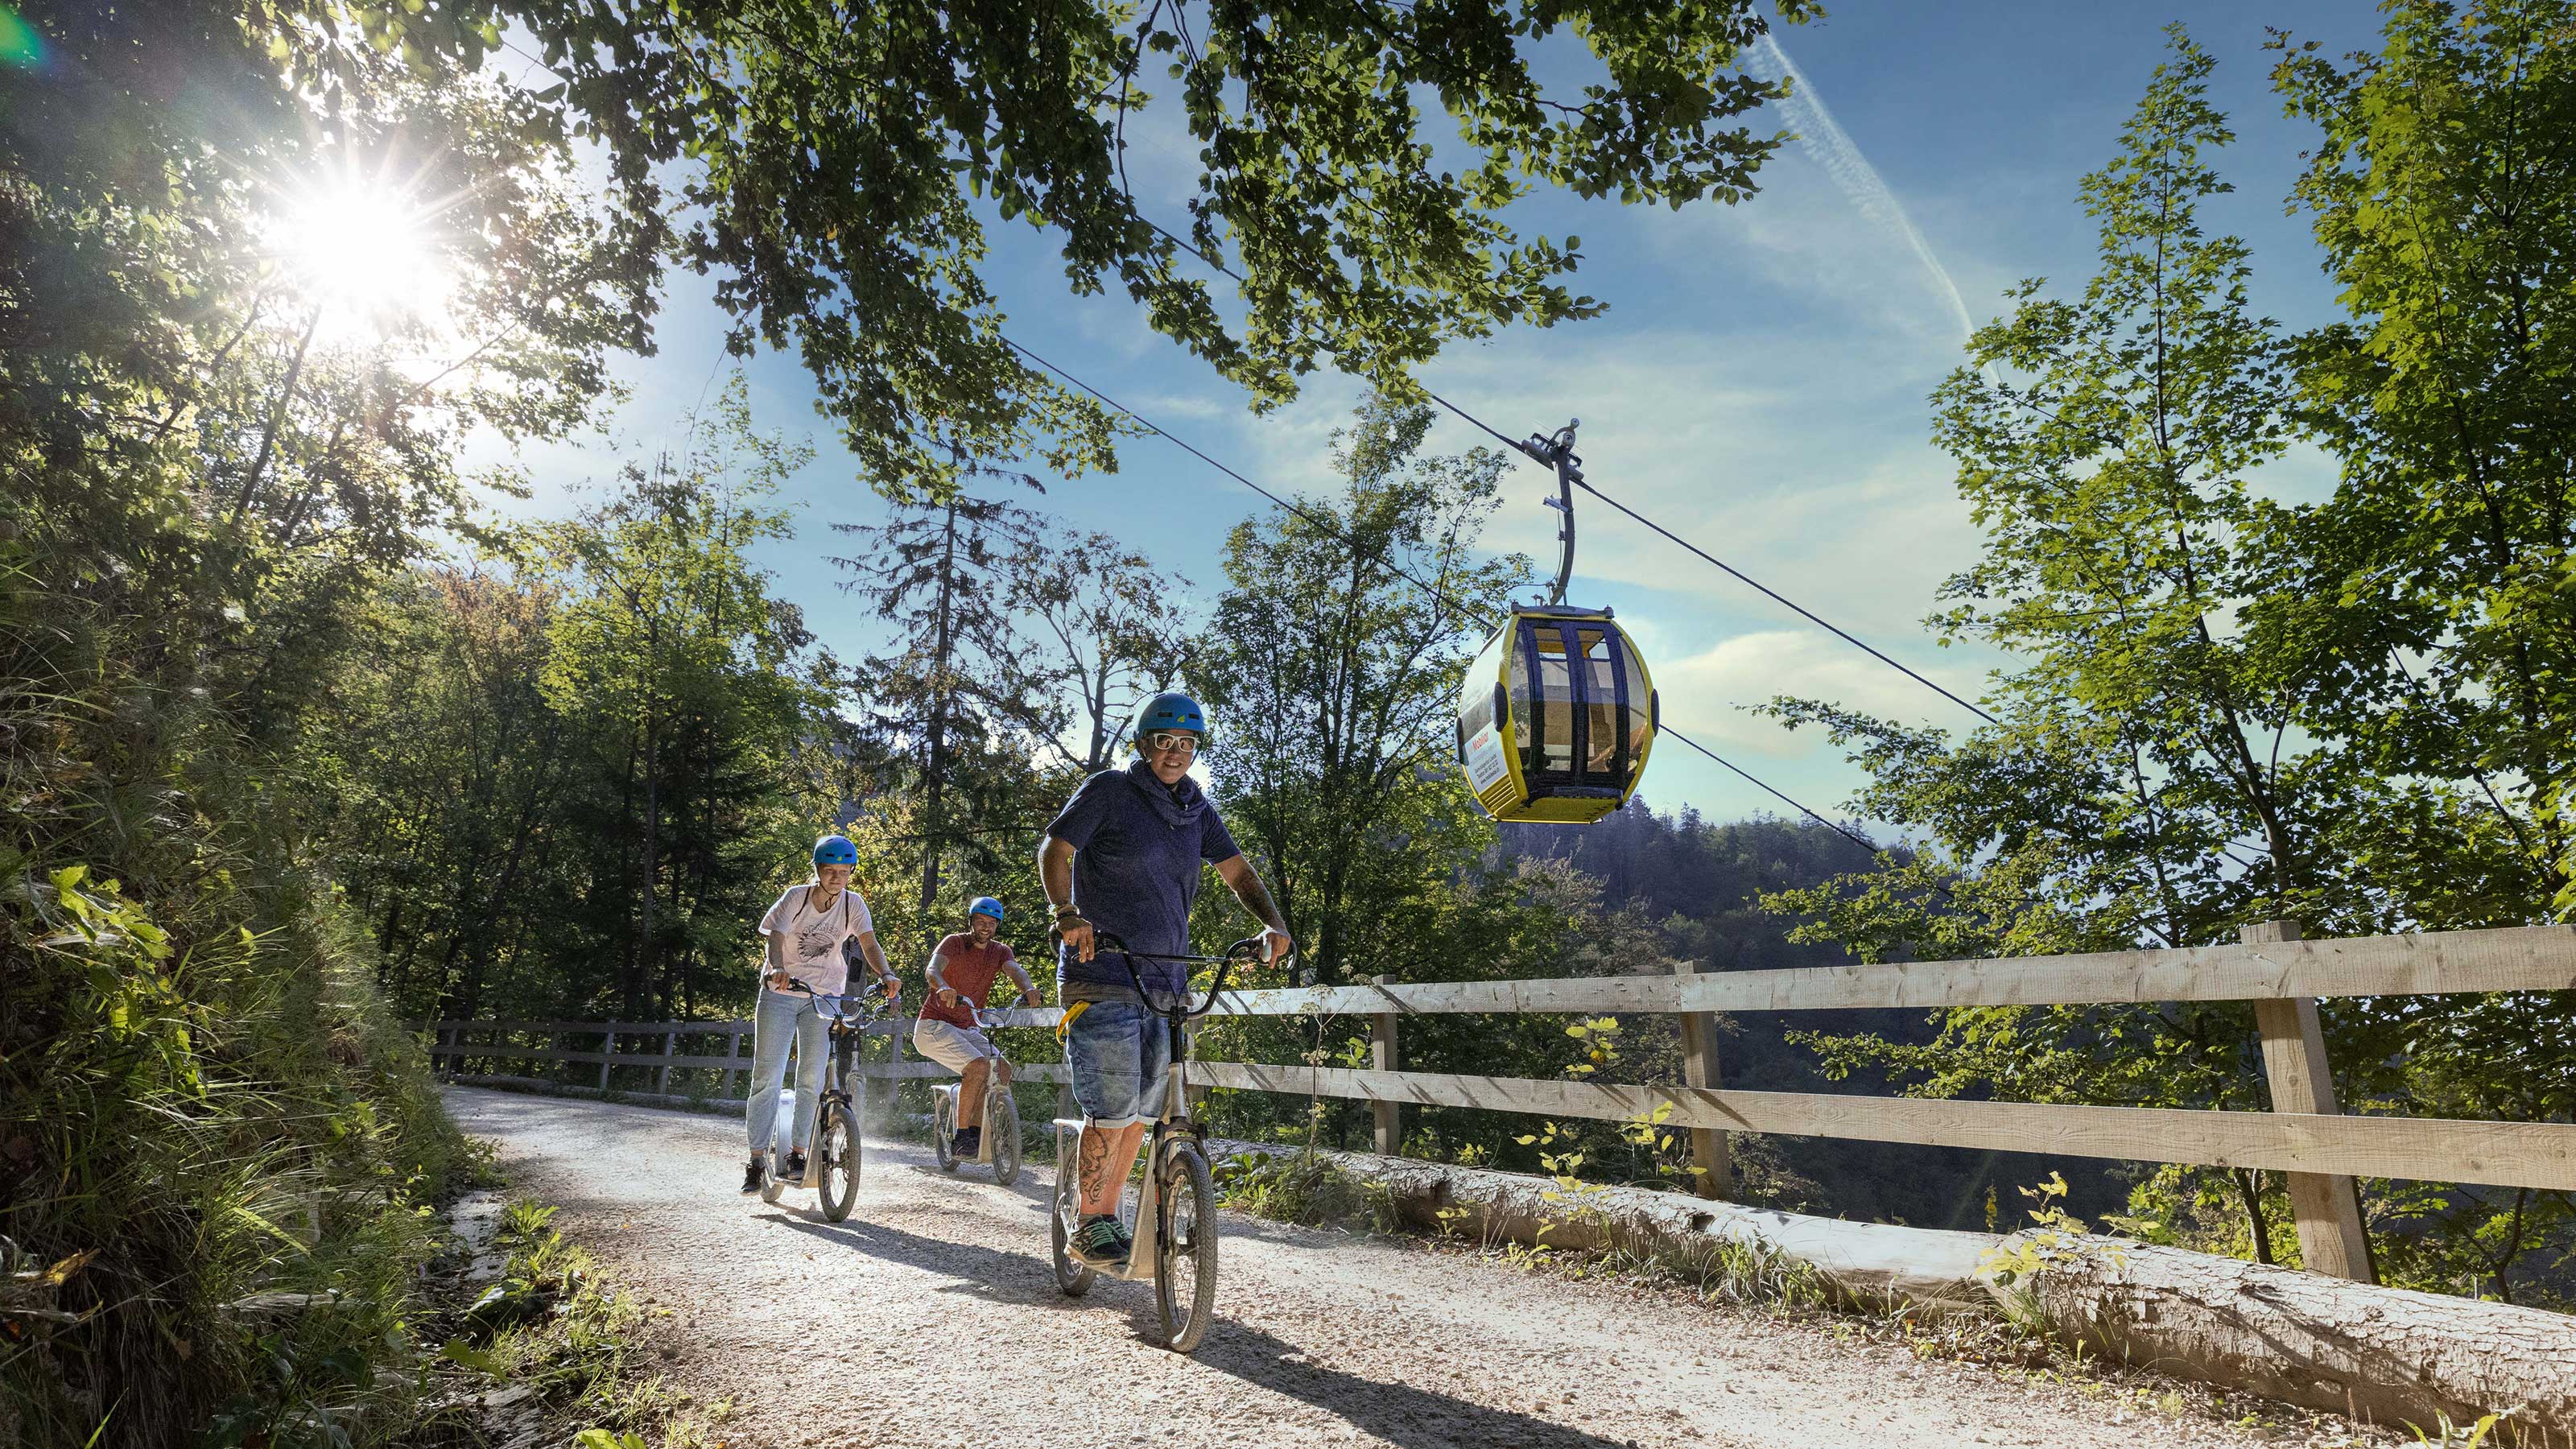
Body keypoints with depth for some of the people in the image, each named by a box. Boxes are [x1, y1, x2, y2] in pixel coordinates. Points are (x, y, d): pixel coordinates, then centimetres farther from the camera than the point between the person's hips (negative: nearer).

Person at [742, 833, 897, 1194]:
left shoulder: (853, 904, -7)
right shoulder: (796, 897, -12)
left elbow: (869, 944, -18)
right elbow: (775, 939, -23)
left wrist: (886, 975, -37)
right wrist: (777, 968, -45)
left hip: (824, 998, 2)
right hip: (781, 993, -1)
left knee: (812, 1079, -3)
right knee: (768, 1077, -3)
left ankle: (797, 1154, 9)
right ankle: (757, 1160, 4)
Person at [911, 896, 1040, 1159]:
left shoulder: (1000, 951, 4)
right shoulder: (954, 942, -10)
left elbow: (1015, 970, -18)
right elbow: (932, 969, -29)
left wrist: (1028, 988, -42)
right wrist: (943, 987, -53)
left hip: (966, 1029, 6)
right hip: (934, 1026, -6)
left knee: (1003, 1071, -8)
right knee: (979, 1065, -25)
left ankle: (975, 1131, 4)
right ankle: (961, 1136, -15)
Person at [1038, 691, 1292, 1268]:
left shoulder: (1196, 809, 12)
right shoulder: (1108, 791, -4)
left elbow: (1237, 871, 10)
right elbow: (1054, 852, -11)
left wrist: (1272, 923, -8)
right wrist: (1068, 913, -29)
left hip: (1164, 979, 6)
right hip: (1103, 974, -6)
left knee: (1141, 1109, 10)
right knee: (1112, 1108, -8)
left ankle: (1109, 1214, 26)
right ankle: (1086, 1228, 11)